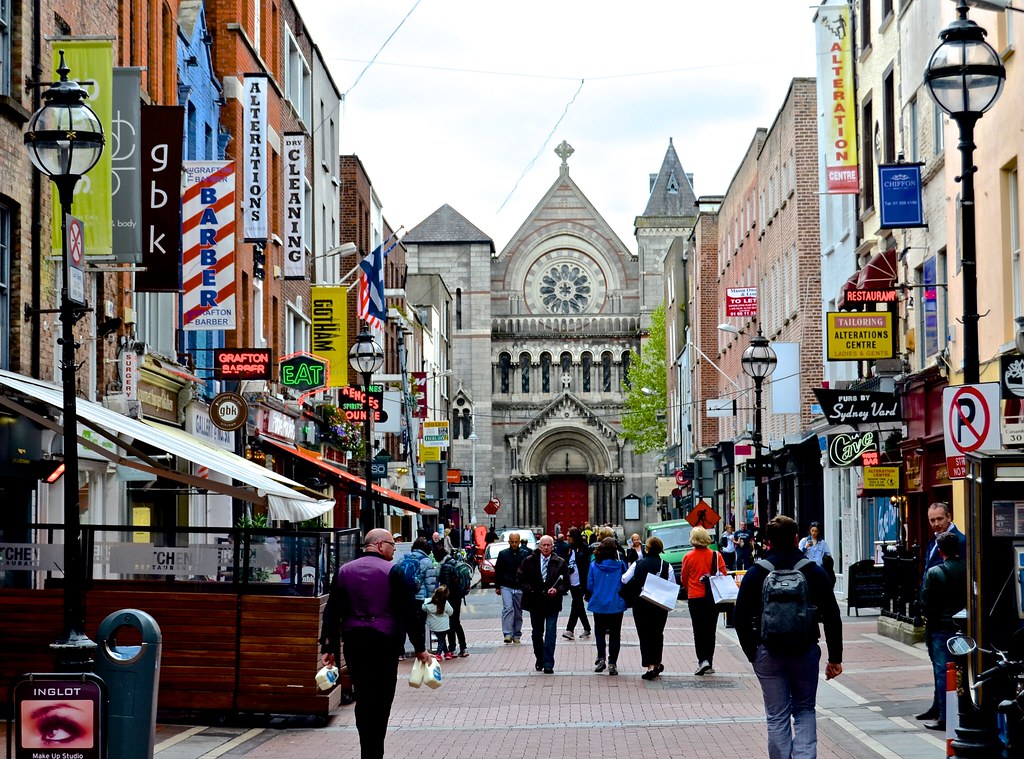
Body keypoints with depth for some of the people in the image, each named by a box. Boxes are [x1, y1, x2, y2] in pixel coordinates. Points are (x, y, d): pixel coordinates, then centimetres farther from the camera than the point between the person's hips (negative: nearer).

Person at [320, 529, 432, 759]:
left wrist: (329, 648, 11)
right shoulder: (392, 571, -6)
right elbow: (409, 612, -7)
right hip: (384, 643, -5)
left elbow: (332, 612, 8)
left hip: (353, 643, 5)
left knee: (362, 698, 13)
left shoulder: (344, 571, 9)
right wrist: (420, 648, -1)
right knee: (380, 701, 0)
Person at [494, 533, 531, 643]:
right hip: (506, 587, -1)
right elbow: (498, 571, 11)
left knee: (518, 612, 7)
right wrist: (497, 586, 8)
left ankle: (516, 635, 17)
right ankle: (507, 634, -19)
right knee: (508, 608, -16)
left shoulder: (525, 554, 4)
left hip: (520, 588, 1)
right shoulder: (503, 554, 6)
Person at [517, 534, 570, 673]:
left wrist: (557, 590, -17)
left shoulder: (560, 563, 0)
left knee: (550, 634, -7)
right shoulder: (529, 561, 3)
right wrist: (529, 590, -12)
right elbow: (522, 579, 3)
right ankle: (539, 660, 32)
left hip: (552, 602, -2)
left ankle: (548, 664, -5)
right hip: (535, 602, 2)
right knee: (537, 633, 14)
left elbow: (566, 583, 1)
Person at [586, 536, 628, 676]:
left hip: (599, 605, 0)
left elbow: (589, 586, -1)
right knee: (614, 634, 7)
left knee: (600, 633, 16)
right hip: (616, 605, 0)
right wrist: (625, 600, 18)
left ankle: (601, 658, 4)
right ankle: (612, 663, 2)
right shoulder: (620, 565, -8)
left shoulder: (594, 565, -7)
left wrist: (590, 598, 18)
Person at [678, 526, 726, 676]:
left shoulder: (689, 557, -8)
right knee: (710, 630, 11)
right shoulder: (716, 556, -6)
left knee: (699, 631, 4)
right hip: (713, 597, 2)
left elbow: (683, 579, 3)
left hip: (695, 598, -2)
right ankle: (709, 664, 13)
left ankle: (702, 660, -12)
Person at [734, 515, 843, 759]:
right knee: (805, 711, 14)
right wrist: (835, 658, 5)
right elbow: (832, 618, -1)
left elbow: (740, 618, 0)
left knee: (777, 717, 6)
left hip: (768, 654, 0)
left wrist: (752, 653, 10)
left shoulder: (756, 573, -2)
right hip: (806, 652, 1)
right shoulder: (814, 572, -1)